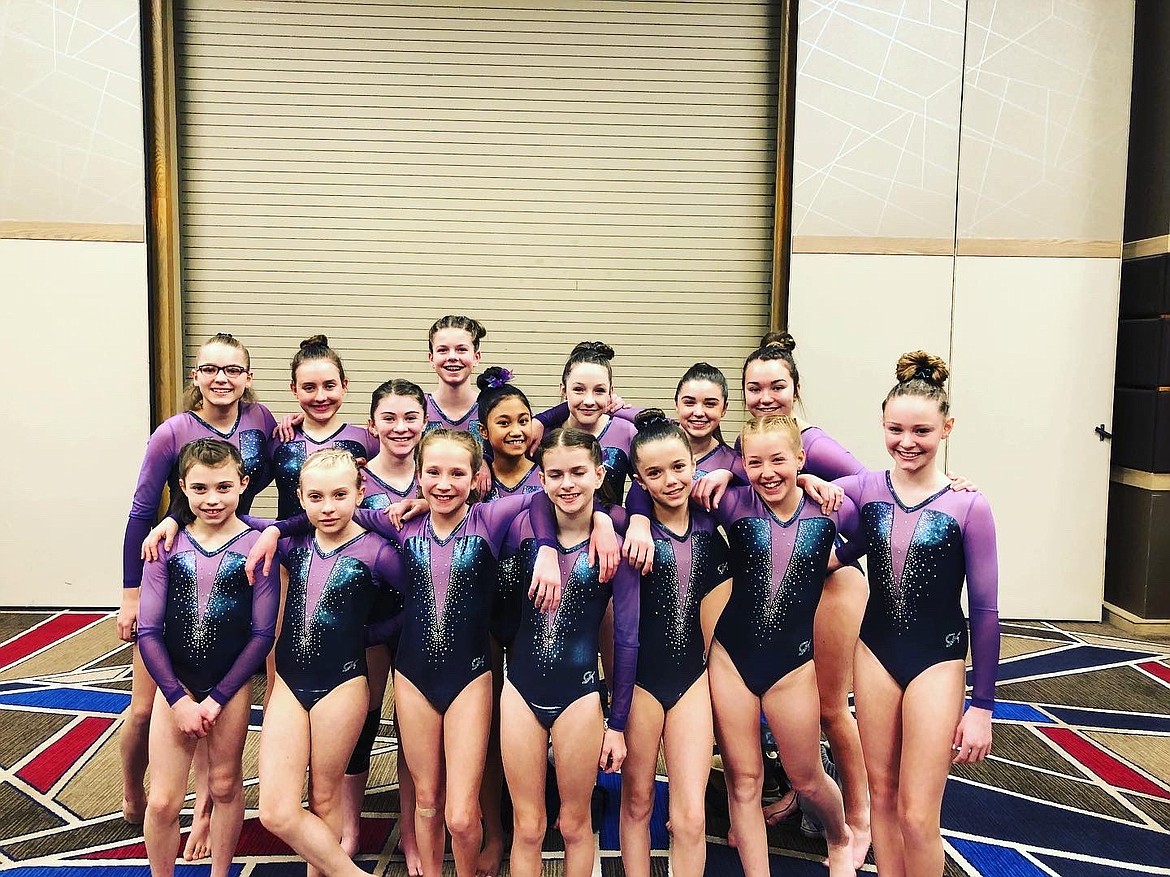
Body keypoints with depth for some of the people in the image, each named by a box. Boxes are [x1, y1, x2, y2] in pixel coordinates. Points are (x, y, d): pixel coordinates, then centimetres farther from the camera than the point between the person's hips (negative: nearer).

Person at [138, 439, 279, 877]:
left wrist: (217, 698, -10)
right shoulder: (168, 544, -3)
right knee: (163, 801, 3)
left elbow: (263, 633, -8)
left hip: (231, 683, -1)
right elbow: (148, 632, -3)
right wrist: (178, 698, -10)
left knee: (225, 786, 14)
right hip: (175, 682, 1)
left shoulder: (256, 545, -8)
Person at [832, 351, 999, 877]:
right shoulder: (864, 490, -5)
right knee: (881, 794, 15)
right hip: (875, 651, 4)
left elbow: (984, 610, -8)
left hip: (937, 661, -3)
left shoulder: (967, 506, -14)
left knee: (917, 815, 1)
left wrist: (982, 707, -5)